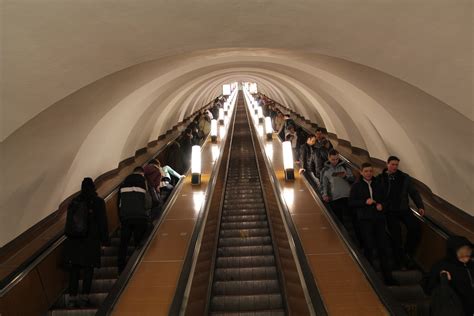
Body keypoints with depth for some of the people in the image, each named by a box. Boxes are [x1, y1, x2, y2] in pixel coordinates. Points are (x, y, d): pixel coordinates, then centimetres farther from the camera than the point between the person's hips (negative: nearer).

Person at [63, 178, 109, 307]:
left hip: (73, 241, 4)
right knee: (88, 270, 2)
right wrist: (105, 239, 1)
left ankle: (72, 297, 7)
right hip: (91, 241, -3)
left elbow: (69, 221, 11)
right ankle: (84, 297, 0)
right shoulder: (98, 202, -4)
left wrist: (69, 236, 18)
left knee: (74, 270, 8)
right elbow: (102, 222, -5)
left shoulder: (74, 202, 8)